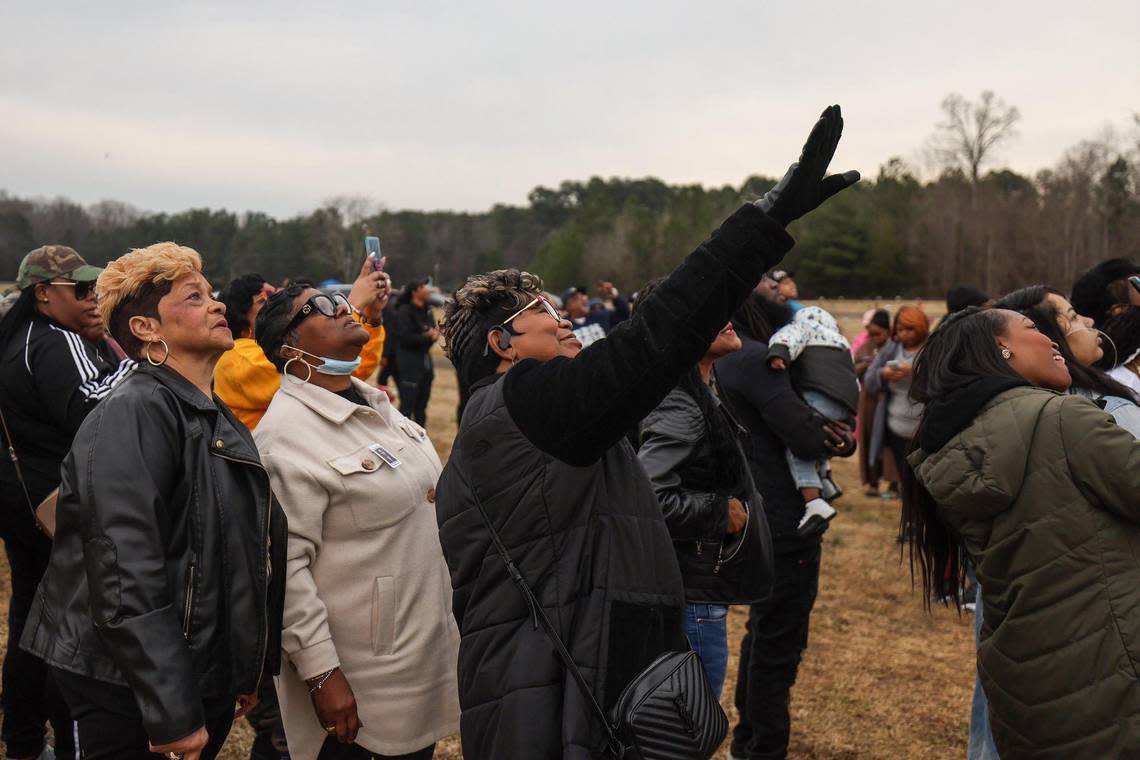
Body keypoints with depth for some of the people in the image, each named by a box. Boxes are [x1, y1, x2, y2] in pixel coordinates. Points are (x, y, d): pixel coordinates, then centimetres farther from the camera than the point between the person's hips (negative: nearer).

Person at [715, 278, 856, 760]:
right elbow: (809, 439, -25)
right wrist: (845, 440, -5)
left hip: (761, 513, 10)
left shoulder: (731, 357, 11)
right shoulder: (756, 358, -21)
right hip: (785, 520, -10)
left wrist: (828, 430, -6)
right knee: (780, 637, 0)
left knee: (764, 629, 21)